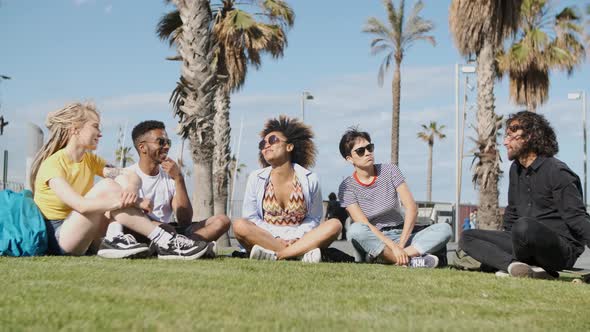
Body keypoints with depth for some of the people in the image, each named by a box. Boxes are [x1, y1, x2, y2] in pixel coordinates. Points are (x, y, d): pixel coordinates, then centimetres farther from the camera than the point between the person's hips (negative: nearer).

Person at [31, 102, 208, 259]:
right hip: (57, 240, -7)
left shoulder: (90, 160, 10)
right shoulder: (53, 164, -14)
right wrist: (135, 202, -31)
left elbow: (134, 177, -2)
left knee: (124, 181, -11)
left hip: (85, 236, 7)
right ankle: (163, 241, -31)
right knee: (106, 187, -28)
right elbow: (80, 205, -29)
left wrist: (131, 188, -28)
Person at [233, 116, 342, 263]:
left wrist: (297, 238, -15)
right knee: (240, 226, -29)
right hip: (266, 235, 0)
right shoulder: (256, 178, 1)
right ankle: (302, 252, -35)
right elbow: (250, 216, 1)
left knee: (334, 225, -24)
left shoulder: (310, 179, 0)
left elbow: (314, 218, 5)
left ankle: (274, 254, -34)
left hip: (299, 237, 1)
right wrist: (275, 239, -14)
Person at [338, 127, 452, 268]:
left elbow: (412, 208, -7)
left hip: (401, 236, 3)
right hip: (372, 242, -3)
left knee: (444, 228, -19)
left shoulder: (389, 170, 1)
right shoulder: (347, 187, -5)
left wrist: (401, 244, -18)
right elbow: (364, 225, -15)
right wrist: (393, 247, -28)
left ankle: (380, 258, -33)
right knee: (355, 230, -36)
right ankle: (409, 260, -32)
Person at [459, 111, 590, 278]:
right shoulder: (516, 169, 14)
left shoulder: (557, 172, -11)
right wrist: (503, 242, 24)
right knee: (467, 237, 0)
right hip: (525, 245, 9)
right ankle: (515, 265, -24)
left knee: (524, 226, -39)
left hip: (561, 250, -9)